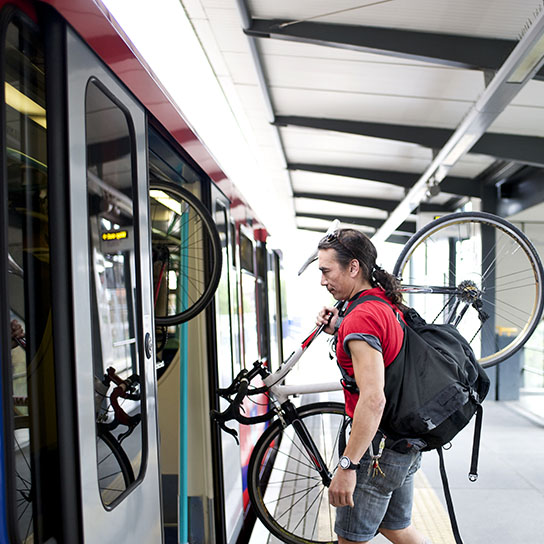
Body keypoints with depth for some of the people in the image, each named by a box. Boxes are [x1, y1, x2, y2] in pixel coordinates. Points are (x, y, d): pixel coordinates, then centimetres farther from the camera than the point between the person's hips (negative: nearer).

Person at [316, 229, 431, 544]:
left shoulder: (361, 318, -23)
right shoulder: (389, 305, 7)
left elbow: (373, 399, -30)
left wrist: (348, 465, -26)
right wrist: (340, 331, 7)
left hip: (378, 447, -10)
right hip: (408, 444, 10)